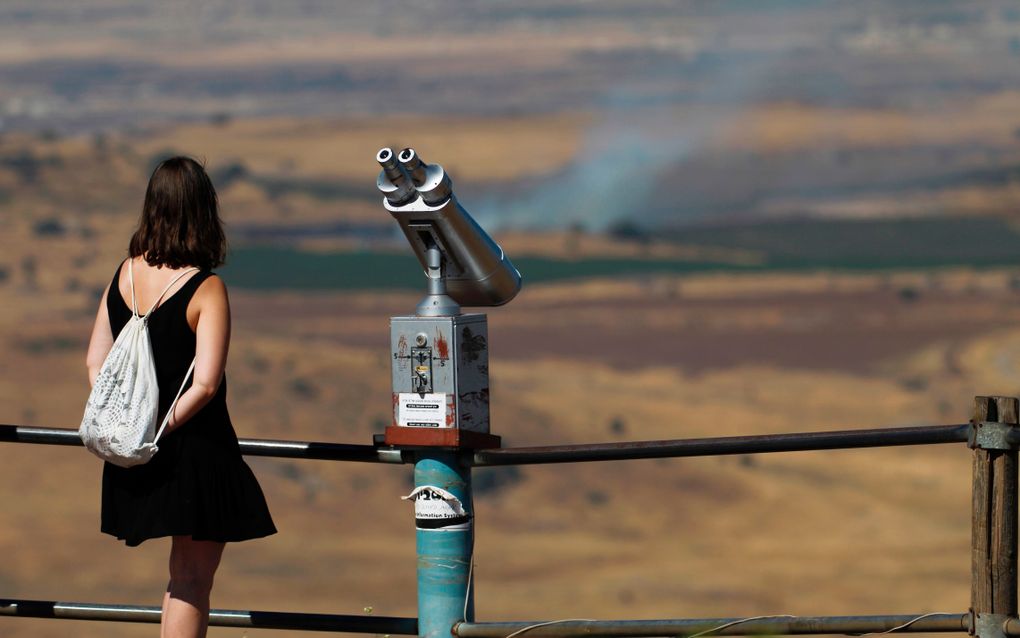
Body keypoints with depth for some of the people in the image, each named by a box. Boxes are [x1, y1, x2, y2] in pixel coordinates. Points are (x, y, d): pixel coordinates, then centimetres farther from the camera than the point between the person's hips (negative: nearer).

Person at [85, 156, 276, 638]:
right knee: (191, 580, 2)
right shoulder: (206, 290, -15)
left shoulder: (124, 275, 2)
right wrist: (163, 430, -12)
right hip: (196, 450, -6)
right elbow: (205, 384, -21)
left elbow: (95, 363, 6)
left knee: (182, 578, 20)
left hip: (135, 462, 6)